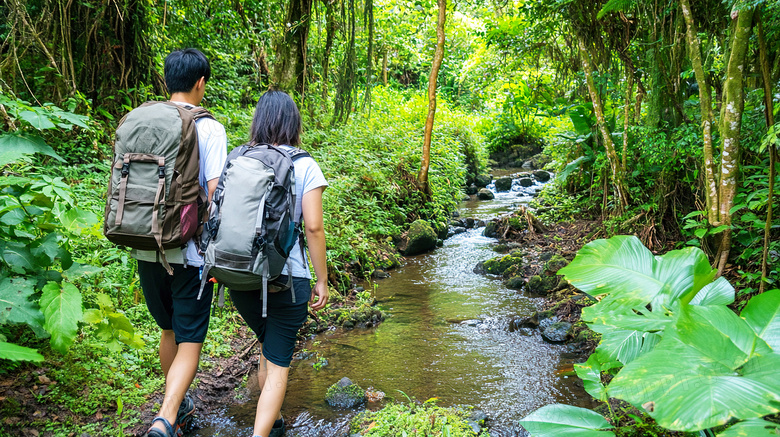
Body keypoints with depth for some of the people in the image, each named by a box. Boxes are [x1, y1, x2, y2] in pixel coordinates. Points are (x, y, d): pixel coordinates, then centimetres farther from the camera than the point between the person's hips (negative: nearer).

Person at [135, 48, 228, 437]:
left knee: (169, 331, 22)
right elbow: (215, 195, -15)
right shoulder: (209, 129, -10)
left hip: (146, 249, 5)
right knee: (189, 341, 4)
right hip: (188, 251, -5)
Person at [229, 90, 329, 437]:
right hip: (287, 277, -4)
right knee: (278, 365, 7)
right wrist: (322, 280, -2)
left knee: (268, 346, 27)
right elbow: (313, 227, -11)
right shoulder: (305, 166, -6)